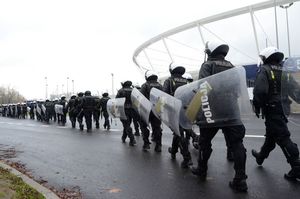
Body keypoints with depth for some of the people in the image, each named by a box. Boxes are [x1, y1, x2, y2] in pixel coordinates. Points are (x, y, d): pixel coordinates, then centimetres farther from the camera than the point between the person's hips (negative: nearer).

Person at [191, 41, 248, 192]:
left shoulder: (207, 65, 0)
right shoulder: (231, 67, 17)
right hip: (232, 110, 4)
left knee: (205, 141, 14)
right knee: (236, 144, 4)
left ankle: (201, 170, 27)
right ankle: (240, 179, 3)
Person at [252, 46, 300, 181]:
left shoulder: (264, 70, -10)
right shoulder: (284, 71, 13)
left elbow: (260, 90, -22)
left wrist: (257, 106, -11)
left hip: (271, 109, -8)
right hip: (283, 108, 8)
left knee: (282, 137, -6)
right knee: (271, 135, 20)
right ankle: (261, 156, 38)